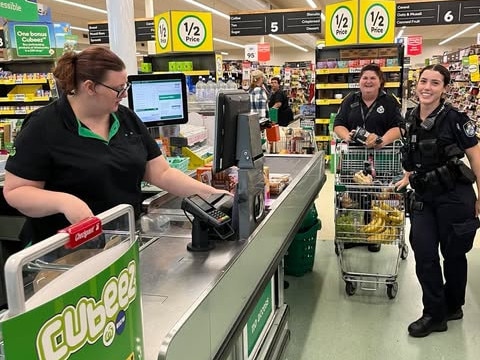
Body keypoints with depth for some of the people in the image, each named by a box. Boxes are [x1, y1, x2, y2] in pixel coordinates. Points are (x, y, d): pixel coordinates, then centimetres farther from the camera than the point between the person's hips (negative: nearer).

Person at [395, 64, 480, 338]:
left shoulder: (454, 118, -14)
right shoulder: (412, 118, 4)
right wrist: (409, 176, 9)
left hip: (455, 196, -5)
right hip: (424, 196, 5)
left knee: (453, 253, 11)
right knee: (424, 253, -1)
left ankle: (453, 307, 34)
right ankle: (435, 314, 16)